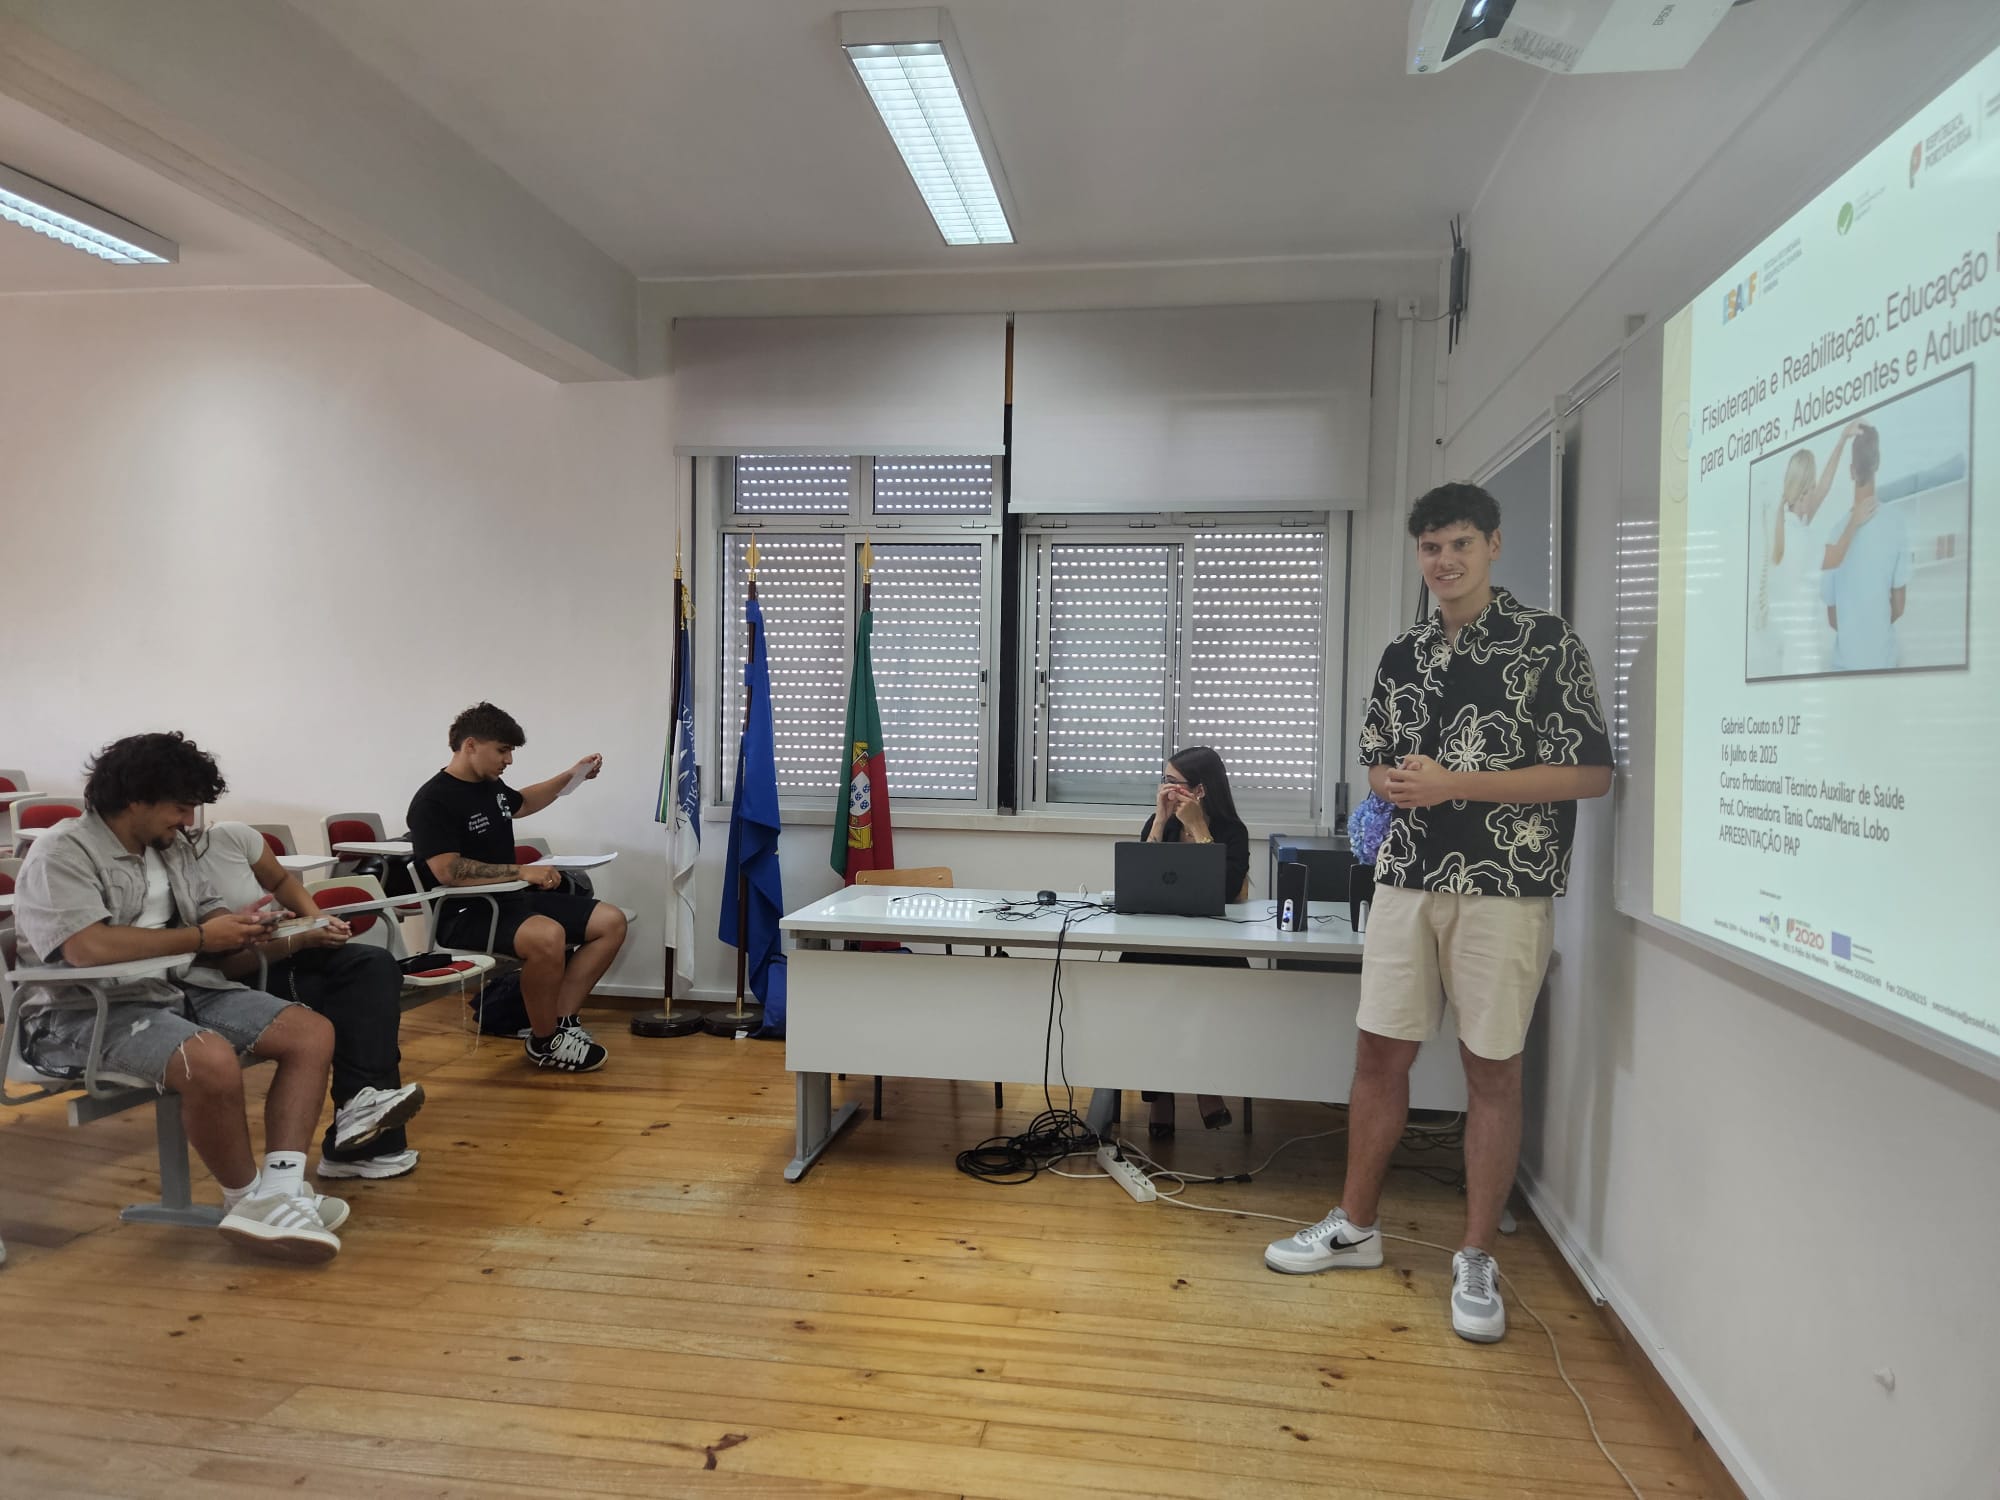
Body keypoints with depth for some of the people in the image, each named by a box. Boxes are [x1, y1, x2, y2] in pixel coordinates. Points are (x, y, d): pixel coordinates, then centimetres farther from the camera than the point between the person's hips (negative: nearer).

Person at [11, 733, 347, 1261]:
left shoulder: (172, 848, 16)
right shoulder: (61, 854, -10)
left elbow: (208, 915, 18)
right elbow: (87, 947, -25)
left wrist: (236, 925, -8)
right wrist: (200, 938, -19)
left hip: (186, 990, 9)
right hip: (92, 1011, -8)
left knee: (313, 1033, -8)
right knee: (213, 1060, -36)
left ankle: (279, 1192, -19)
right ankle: (246, 1196, -10)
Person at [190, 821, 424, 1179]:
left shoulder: (229, 836, -6)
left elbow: (281, 880, 12)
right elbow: (225, 965, -18)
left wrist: (315, 916, -6)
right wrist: (300, 940, -25)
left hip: (292, 949, 5)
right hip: (243, 983, -5)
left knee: (373, 964, -23)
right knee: (346, 996, -28)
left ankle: (363, 1102, -31)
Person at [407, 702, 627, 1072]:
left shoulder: (491, 786, 11)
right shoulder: (433, 801, -15)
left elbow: (522, 803, 35)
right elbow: (447, 872, -26)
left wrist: (571, 776, 26)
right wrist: (522, 871, -24)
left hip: (510, 899, 9)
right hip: (465, 914, -9)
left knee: (611, 922, -2)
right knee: (548, 936, -38)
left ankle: (560, 1019, -5)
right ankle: (544, 1042, -15)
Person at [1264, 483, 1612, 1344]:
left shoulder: (1547, 645, -3)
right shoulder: (1402, 657, 13)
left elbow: (1592, 774, -8)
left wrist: (1455, 784, -14)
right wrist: (1397, 784, -4)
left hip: (1505, 887, -4)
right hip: (1407, 879, 5)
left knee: (1492, 1071, 4)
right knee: (1379, 1054, 9)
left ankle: (1477, 1262, 17)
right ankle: (1355, 1226, 25)